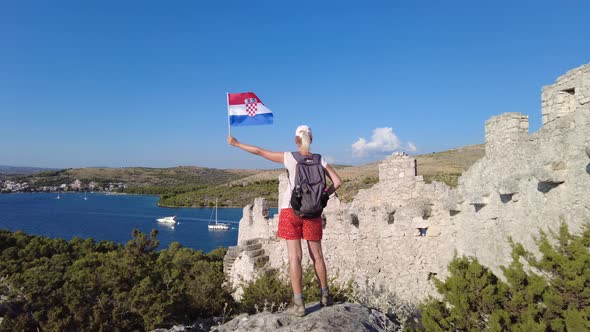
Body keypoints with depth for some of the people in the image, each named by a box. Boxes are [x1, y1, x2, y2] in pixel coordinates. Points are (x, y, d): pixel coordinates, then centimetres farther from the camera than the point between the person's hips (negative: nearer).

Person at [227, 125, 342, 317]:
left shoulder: (289, 158, -3)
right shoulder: (320, 160, 3)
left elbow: (259, 152, 1)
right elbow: (337, 182, -2)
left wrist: (236, 144, 13)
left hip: (291, 211, -2)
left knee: (295, 257, 0)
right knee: (316, 256, 14)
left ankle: (298, 304, 0)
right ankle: (325, 296, 26)